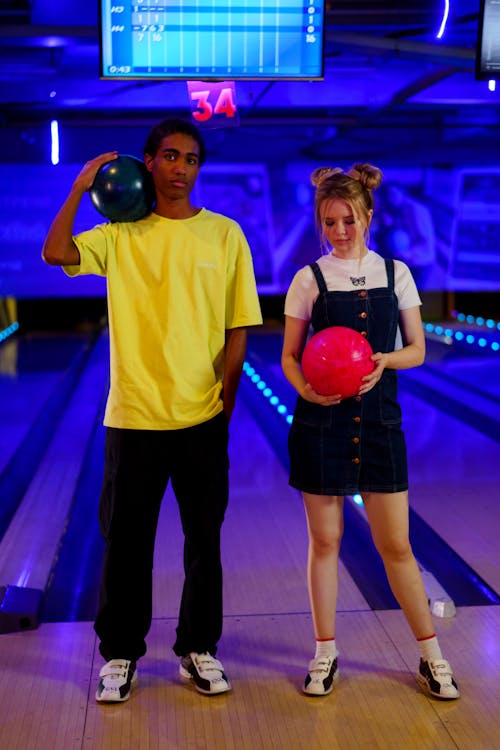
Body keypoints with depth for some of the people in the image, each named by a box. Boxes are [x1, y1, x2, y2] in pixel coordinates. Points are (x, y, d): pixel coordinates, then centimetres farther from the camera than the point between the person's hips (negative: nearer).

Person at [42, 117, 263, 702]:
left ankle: (198, 649, 30)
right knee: (125, 541, 9)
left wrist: (226, 399, -3)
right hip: (133, 416, 0)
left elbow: (238, 328, 1)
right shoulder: (121, 232, 2)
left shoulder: (225, 235, 1)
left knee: (204, 540, 11)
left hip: (202, 417, 1)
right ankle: (120, 654, 27)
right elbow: (55, 254, -14)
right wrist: (81, 188, -11)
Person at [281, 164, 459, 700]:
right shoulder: (309, 279, -1)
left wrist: (384, 359, -16)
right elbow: (289, 357, 0)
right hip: (322, 423, -1)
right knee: (324, 542, 8)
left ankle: (431, 655, 22)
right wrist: (306, 389, -20)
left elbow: (417, 350, 5)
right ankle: (325, 653, 24)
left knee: (397, 546, 6)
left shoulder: (396, 274, 4)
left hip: (378, 420, 1)